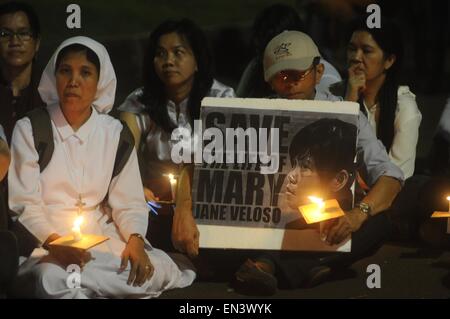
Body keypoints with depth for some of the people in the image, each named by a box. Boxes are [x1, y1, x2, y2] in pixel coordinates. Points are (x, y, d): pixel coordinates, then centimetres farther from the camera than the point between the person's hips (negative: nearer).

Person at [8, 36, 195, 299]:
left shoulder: (115, 132, 7)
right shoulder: (29, 130, -2)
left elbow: (129, 201, 4)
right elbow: (24, 204, -8)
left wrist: (135, 240, -18)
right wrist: (56, 244, -26)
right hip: (44, 238, -4)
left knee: (160, 272, -22)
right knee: (50, 280, -39)